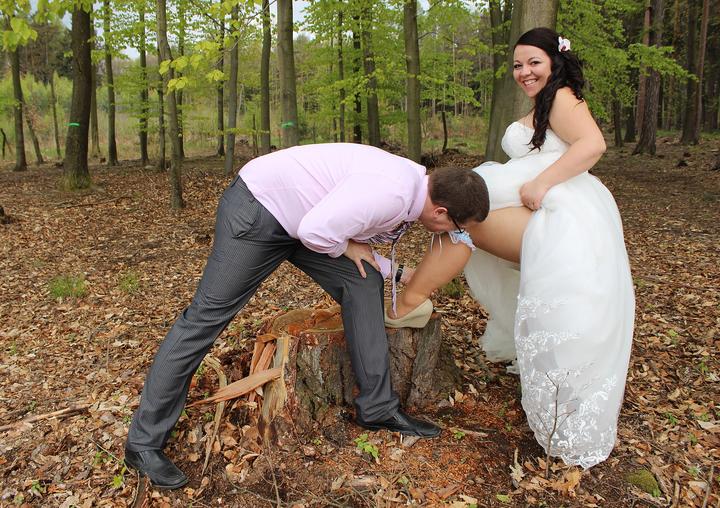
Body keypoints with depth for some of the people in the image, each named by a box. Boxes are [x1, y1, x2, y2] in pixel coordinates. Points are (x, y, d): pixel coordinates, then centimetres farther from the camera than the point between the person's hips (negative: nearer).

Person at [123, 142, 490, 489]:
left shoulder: (414, 183, 4)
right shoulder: (388, 194, -29)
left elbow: (356, 236, 15)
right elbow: (316, 231, -33)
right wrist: (346, 247, -12)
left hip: (300, 216, 9)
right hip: (257, 209, -9)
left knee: (364, 283, 1)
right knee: (208, 315, -7)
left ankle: (377, 408, 8)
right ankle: (144, 441, 5)